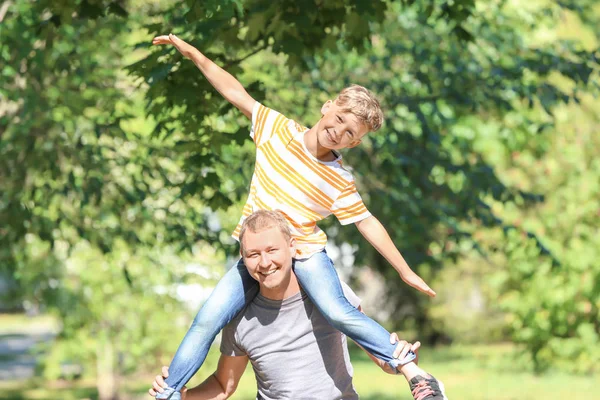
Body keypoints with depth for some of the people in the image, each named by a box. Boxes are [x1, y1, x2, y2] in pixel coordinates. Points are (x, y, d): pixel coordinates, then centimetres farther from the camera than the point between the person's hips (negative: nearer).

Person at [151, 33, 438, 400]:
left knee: (338, 312, -27)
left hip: (306, 252, -2)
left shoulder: (340, 182, -8)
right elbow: (236, 93, -1)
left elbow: (367, 223, -1)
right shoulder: (278, 129, -4)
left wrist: (405, 271, -1)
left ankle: (411, 368, -16)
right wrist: (194, 54, -5)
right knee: (207, 321, -9)